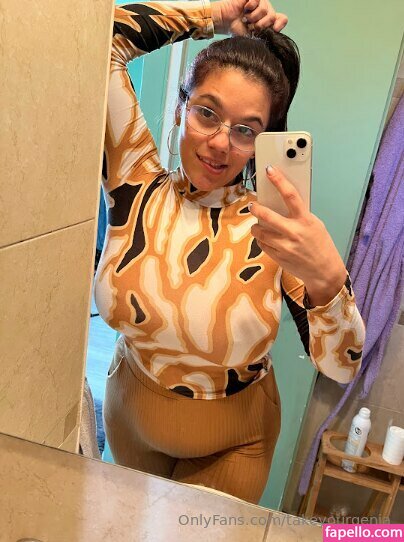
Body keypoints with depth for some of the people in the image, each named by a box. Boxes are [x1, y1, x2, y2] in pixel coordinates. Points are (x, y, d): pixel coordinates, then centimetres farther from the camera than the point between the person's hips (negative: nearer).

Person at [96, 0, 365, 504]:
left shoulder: (274, 229, -23)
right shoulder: (138, 185, -19)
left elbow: (341, 367, -24)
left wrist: (328, 278, -43)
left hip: (230, 448, -2)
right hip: (129, 421, 3)